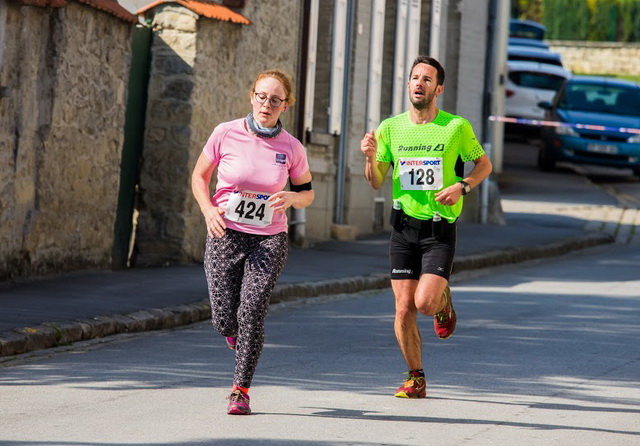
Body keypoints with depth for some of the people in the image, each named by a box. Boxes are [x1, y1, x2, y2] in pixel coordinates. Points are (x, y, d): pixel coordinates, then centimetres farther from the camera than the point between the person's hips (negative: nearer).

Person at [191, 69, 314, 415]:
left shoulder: (291, 148, -3)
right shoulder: (226, 134, -6)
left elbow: (307, 193, 10)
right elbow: (199, 176, 6)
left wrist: (291, 198, -13)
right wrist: (208, 209, -11)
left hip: (269, 240, 0)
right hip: (225, 234, 0)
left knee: (251, 313, -13)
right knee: (224, 320, -3)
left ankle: (241, 389, 2)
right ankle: (237, 333, 36)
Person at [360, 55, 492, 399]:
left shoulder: (456, 127, -3)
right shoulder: (390, 128, 4)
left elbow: (484, 164, 10)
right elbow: (376, 183, 9)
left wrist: (462, 187, -9)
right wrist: (370, 158, -12)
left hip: (440, 229, -2)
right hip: (403, 228, 2)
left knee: (425, 302, -17)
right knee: (404, 310, -1)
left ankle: (444, 300, 21)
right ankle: (415, 379, 15)